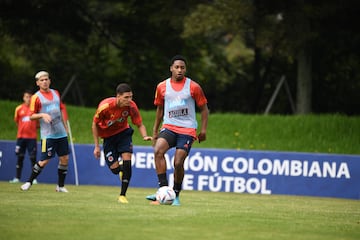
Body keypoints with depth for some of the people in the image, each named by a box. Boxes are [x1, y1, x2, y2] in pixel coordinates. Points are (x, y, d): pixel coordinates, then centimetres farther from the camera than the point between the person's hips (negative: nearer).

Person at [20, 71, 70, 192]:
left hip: (61, 133, 5)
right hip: (47, 134, -5)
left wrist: (65, 126, 22)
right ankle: (29, 182, 7)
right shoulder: (36, 97, -4)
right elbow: (31, 116, -3)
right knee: (45, 160, -9)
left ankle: (60, 186, 14)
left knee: (64, 158, 3)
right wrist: (42, 115, -20)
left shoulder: (56, 93, 12)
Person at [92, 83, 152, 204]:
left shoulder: (131, 106, -22)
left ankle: (123, 195, -10)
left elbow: (140, 124, -9)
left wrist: (145, 136, -30)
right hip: (108, 136, -1)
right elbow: (95, 124, -12)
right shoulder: (105, 106, -29)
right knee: (115, 168, -7)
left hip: (123, 132, 1)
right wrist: (97, 146, -10)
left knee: (126, 161, -19)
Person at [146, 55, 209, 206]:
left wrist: (203, 130, -1)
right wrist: (155, 131, 20)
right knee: (158, 150, -26)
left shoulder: (193, 87, -1)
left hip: (187, 130, -2)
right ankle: (163, 188, -26)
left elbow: (204, 109, 7)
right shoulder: (162, 87, 7)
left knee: (178, 163, -11)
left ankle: (176, 195, 9)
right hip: (169, 127, 2)